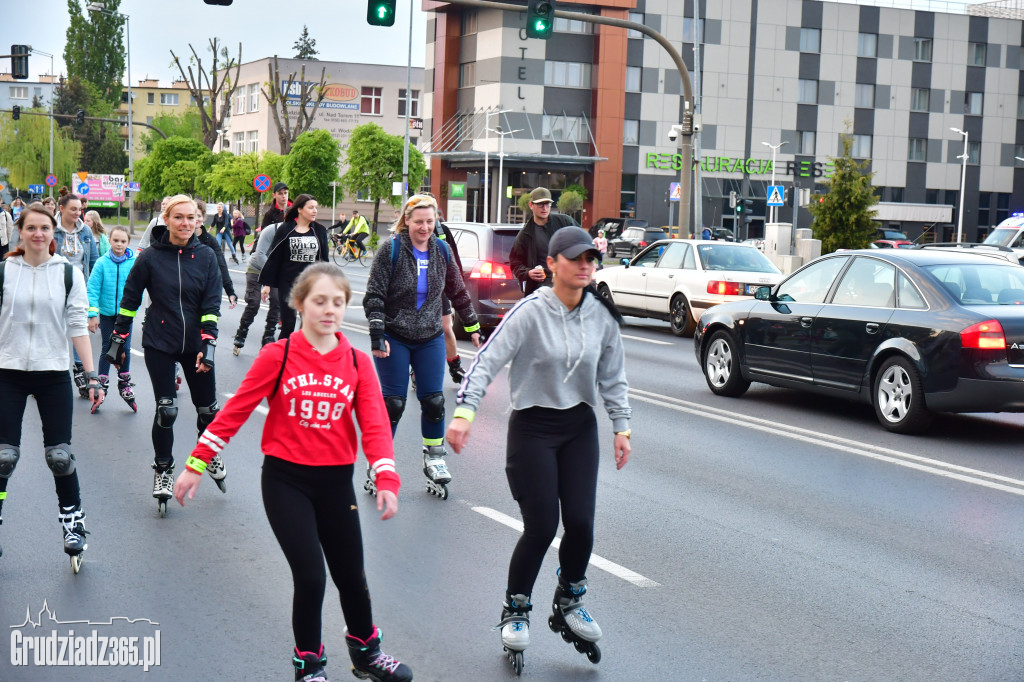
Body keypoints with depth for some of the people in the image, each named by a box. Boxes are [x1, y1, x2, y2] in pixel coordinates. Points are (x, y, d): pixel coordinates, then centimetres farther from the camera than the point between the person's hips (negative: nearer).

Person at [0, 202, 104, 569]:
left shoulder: (69, 273, 2)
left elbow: (78, 327, 1)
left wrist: (92, 376, -5)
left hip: (54, 374, 0)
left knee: (60, 456, 1)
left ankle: (73, 524, 17)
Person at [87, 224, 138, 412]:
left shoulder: (134, 262, -7)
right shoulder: (102, 263, -9)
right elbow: (93, 289, -7)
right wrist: (92, 314, -9)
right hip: (106, 313, 0)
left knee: (125, 348, 5)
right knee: (107, 349, 8)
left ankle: (124, 383, 23)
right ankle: (102, 384, 20)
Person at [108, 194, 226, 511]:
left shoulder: (206, 256, -3)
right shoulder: (150, 257, -7)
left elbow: (212, 304, -4)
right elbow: (129, 300, 1)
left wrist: (208, 344, -13)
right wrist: (118, 339, 3)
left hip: (195, 345, 2)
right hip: (159, 344, -2)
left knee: (207, 408, 8)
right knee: (166, 410, -4)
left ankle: (210, 456, 35)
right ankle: (163, 470, 16)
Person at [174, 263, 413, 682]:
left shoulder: (358, 363, -2)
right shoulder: (277, 357, -9)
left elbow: (375, 425, -8)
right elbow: (234, 412, -5)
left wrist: (386, 480, -20)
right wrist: (196, 464, -4)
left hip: (336, 481, 3)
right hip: (285, 479, -3)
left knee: (351, 575, 13)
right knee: (310, 576, -9)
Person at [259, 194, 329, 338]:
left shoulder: (320, 231, 6)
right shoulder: (285, 229, -2)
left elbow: (324, 260, 11)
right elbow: (273, 258, 1)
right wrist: (267, 284, -2)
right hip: (288, 283, -2)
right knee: (288, 324, -1)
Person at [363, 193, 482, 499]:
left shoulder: (441, 251, 2)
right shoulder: (390, 249, -10)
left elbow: (457, 292, 14)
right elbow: (374, 295, -11)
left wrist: (473, 327, 16)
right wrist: (376, 335, -18)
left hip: (430, 339, 4)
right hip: (394, 338, -3)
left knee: (434, 401, 1)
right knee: (393, 402, -4)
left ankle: (434, 461, 18)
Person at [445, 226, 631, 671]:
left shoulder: (601, 314, 1)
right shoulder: (531, 312, -15)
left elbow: (612, 375, 12)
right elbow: (488, 361, -21)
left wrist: (621, 426, 11)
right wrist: (464, 412, -32)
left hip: (580, 426, 4)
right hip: (532, 428, -4)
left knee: (580, 523, -2)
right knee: (541, 528, -7)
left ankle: (568, 603, 25)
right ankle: (515, 610, 18)